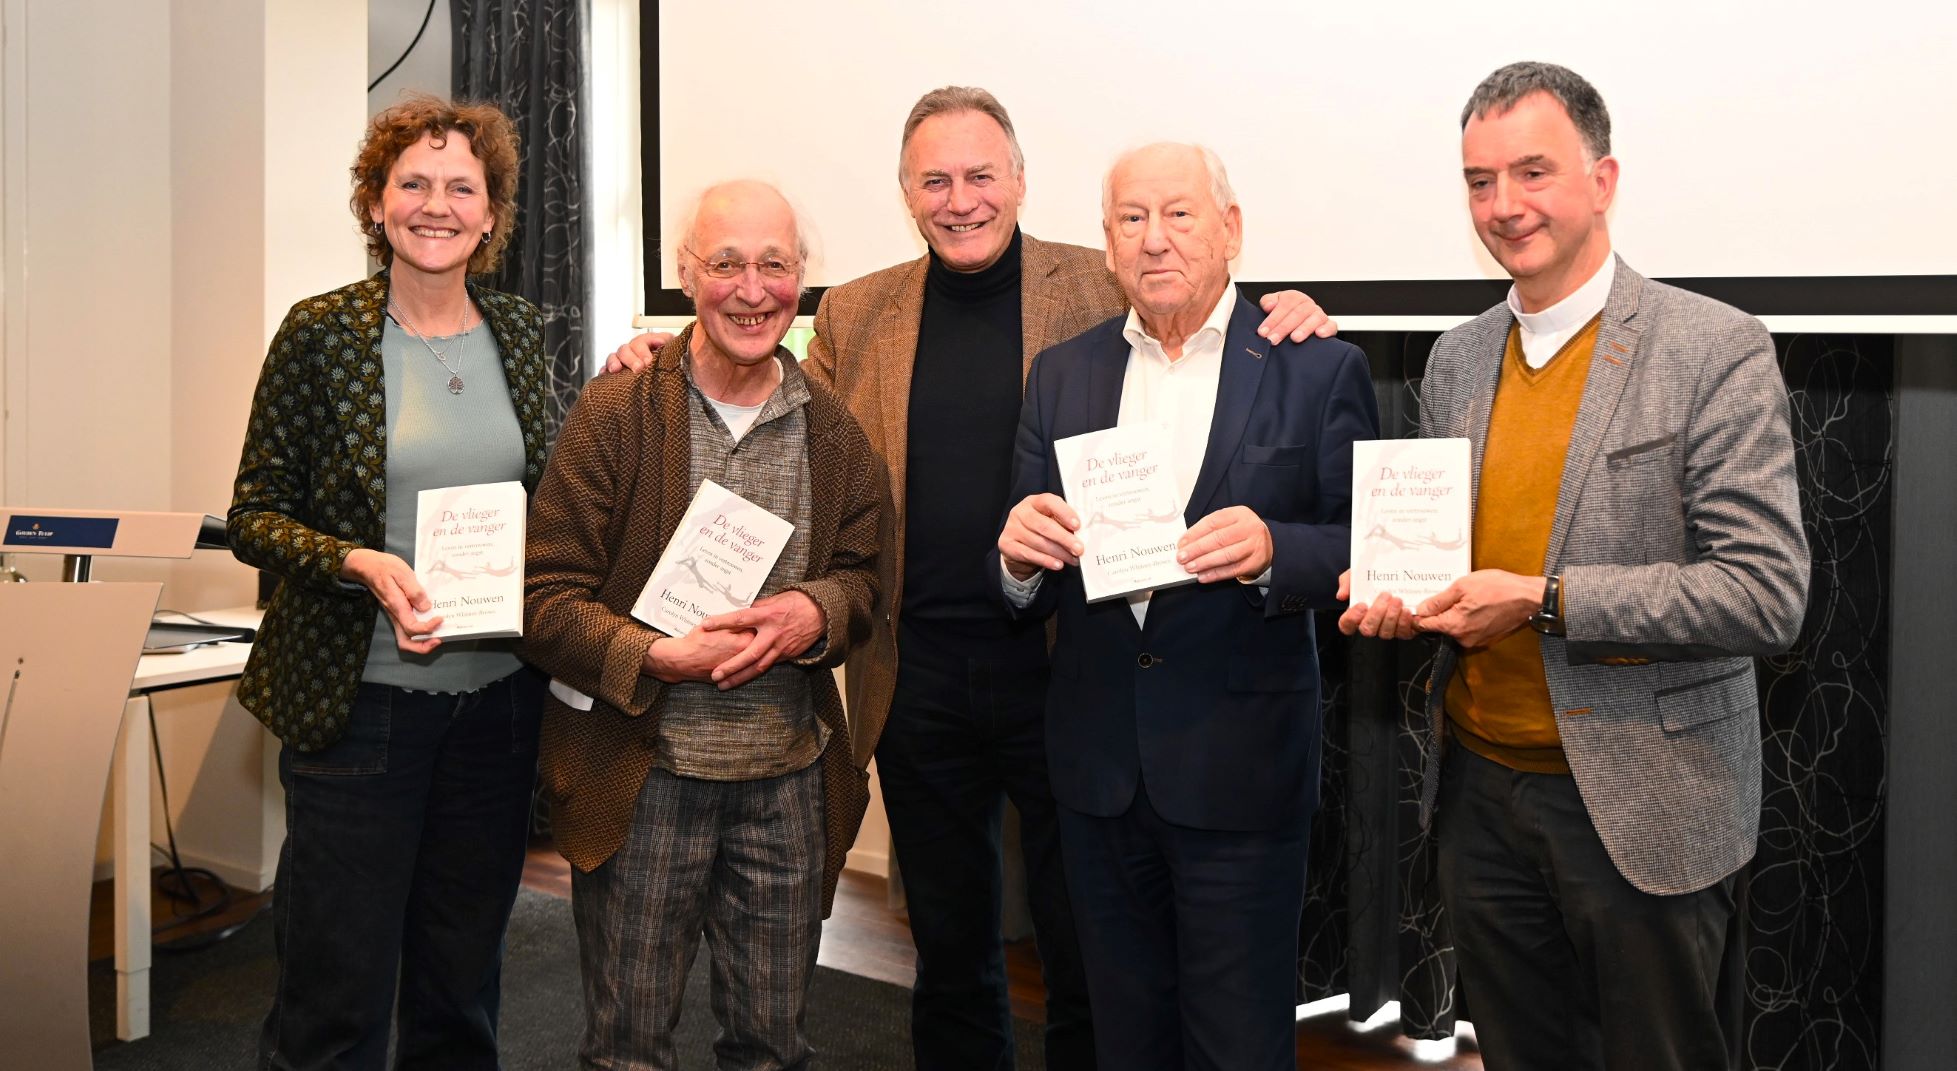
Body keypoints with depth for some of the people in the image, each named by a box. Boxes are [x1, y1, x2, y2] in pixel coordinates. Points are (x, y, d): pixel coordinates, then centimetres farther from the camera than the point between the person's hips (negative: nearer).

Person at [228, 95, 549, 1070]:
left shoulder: (517, 331, 7)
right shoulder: (322, 331, -5)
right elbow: (255, 516, -4)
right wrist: (359, 566, -21)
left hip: (498, 696, 4)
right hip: (360, 698, -4)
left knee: (463, 983, 16)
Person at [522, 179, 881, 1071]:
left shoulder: (836, 430, 5)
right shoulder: (613, 414, -6)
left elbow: (867, 574, 11)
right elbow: (546, 601, -7)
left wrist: (816, 613, -11)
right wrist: (658, 658, -22)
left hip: (790, 779, 3)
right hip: (640, 774, -3)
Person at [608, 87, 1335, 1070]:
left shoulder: (1104, 291, -2)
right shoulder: (855, 316, 7)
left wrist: (1286, 318, -17)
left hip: (1062, 664, -2)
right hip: (919, 679, 3)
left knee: (1086, 952, 8)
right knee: (949, 951, 17)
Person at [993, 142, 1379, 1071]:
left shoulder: (1318, 370, -3)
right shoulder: (1061, 376, 7)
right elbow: (1028, 595, 6)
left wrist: (1271, 548, -26)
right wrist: (1021, 555, -17)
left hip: (1241, 772, -3)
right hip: (1099, 770, 4)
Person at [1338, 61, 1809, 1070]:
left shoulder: (1714, 349, -11)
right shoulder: (1456, 359, 8)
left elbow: (1767, 595, -16)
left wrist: (1543, 601, -21)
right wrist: (1403, 592, -4)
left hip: (1643, 804, -5)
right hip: (1481, 789, 5)